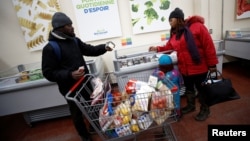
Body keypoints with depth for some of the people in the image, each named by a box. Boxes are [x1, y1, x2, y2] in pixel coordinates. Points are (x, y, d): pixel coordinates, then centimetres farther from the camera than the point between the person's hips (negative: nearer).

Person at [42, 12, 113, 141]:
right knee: (77, 113, 14)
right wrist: (70, 75, -30)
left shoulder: (74, 40, 2)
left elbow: (89, 50, 9)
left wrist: (104, 47, -8)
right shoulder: (50, 48, -17)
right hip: (70, 88, -6)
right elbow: (49, 73, -17)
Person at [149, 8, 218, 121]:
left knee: (201, 89, 11)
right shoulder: (175, 33, 5)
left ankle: (205, 110, 35)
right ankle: (190, 106, 44)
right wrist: (157, 49, 3)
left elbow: (209, 46, -16)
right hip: (184, 68, 6)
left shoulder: (197, 27, -15)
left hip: (199, 67, -6)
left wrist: (212, 64, -14)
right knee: (188, 88, 21)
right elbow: (169, 46, 15)